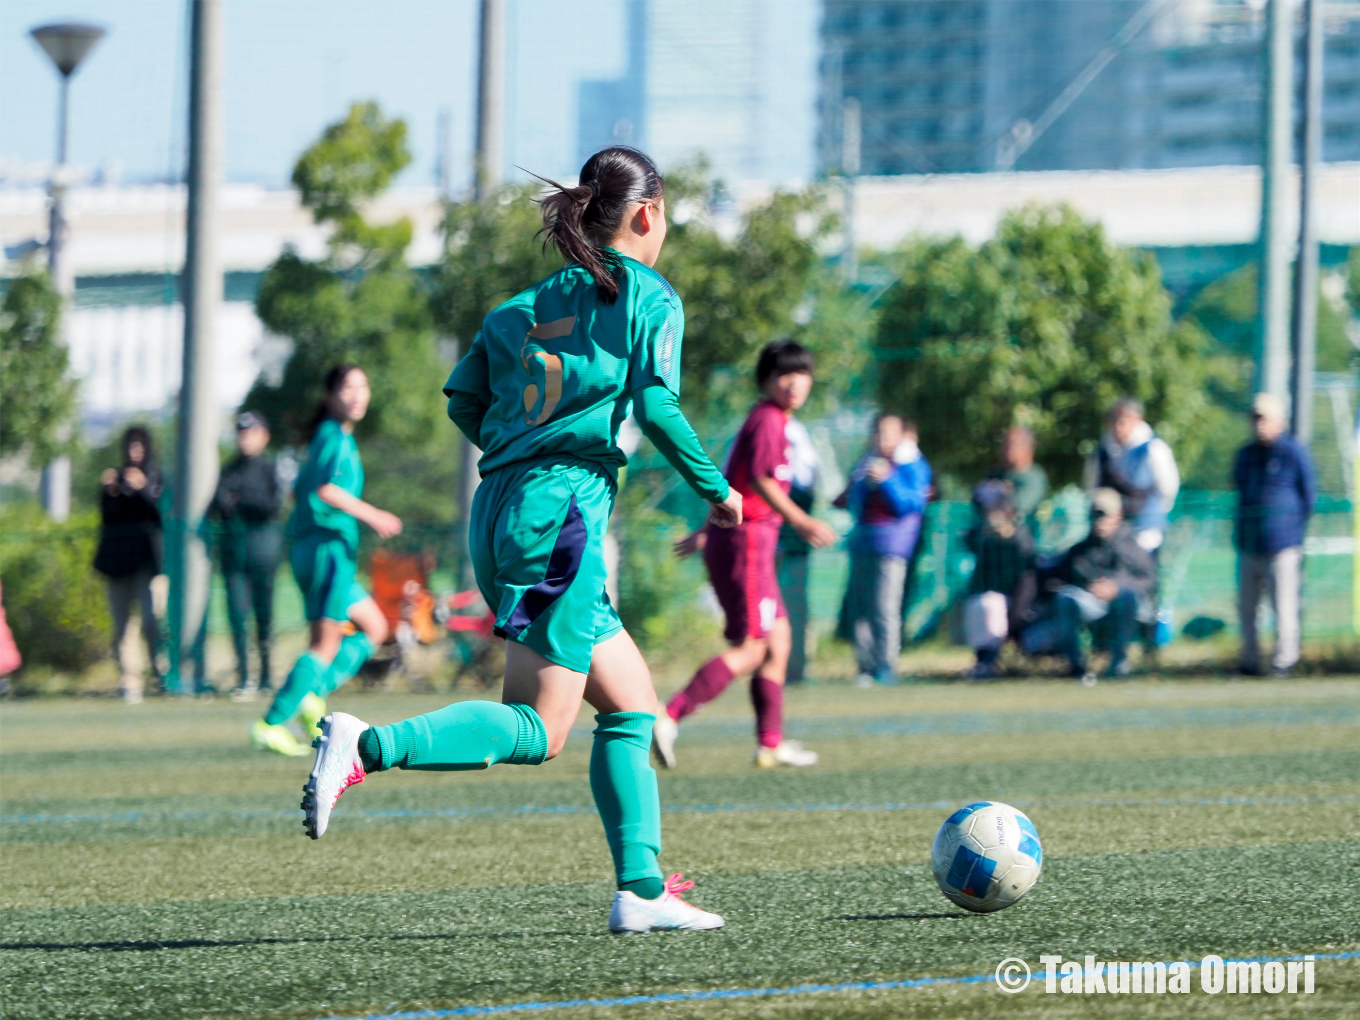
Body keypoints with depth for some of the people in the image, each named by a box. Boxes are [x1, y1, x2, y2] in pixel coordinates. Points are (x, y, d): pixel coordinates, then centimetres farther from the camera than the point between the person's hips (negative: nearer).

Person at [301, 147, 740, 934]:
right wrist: (716, 489, 3)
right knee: (540, 731, -9)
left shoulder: (528, 304, 20)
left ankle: (642, 890, 8)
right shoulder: (651, 297, 2)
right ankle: (368, 747, -26)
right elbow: (657, 406, -9)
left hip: (499, 512, 8)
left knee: (632, 699, 14)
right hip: (562, 513, -8)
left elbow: (464, 401, 16)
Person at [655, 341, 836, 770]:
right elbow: (760, 480, -26)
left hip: (748, 540, 10)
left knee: (779, 638, 13)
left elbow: (731, 481, 27)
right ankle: (668, 718, -19)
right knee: (750, 649, -12)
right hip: (745, 541, -10)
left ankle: (771, 743, 15)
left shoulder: (773, 421, 19)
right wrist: (800, 521, -34)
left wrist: (706, 533, 34)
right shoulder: (768, 420, -11)